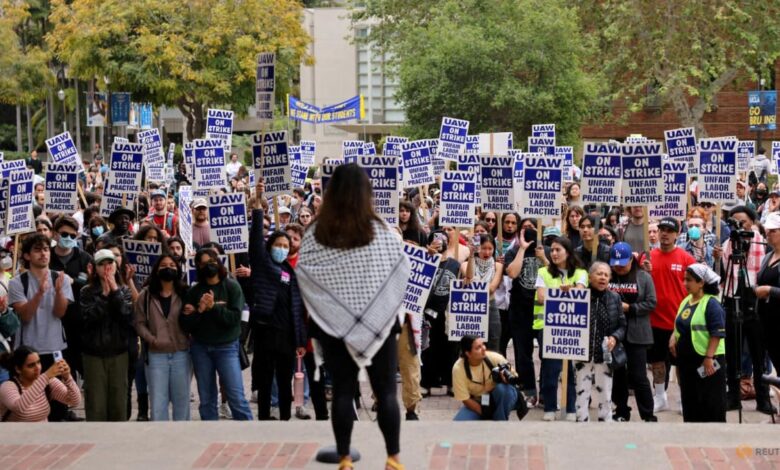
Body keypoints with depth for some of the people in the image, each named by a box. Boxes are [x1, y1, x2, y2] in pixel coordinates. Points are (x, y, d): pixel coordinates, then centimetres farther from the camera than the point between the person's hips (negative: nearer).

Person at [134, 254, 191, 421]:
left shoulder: (185, 293, 3)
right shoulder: (146, 294, 3)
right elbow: (139, 322, 2)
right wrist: (151, 339, -10)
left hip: (181, 354, 1)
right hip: (156, 355, 0)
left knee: (181, 399, 9)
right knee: (158, 401, 2)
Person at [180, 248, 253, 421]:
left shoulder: (232, 287, 0)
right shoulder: (193, 292, 5)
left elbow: (235, 318, -12)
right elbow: (184, 324, -2)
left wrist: (213, 306, -18)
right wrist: (200, 310, -16)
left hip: (226, 347, -3)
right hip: (200, 348, 3)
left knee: (236, 396, -8)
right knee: (206, 400, 8)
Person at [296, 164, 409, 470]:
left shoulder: (315, 235, -6)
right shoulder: (379, 232, -10)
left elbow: (303, 277, -2)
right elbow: (403, 270, -3)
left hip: (334, 325, 1)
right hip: (380, 324, -1)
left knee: (342, 392, 8)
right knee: (386, 392, 6)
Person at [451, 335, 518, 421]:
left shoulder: (494, 358, -22)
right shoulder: (458, 368, -22)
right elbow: (465, 399, -16)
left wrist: (508, 377, -36)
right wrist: (485, 413, -21)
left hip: (499, 398, 1)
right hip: (477, 404, -1)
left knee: (502, 388, -35)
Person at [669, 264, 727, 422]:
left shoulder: (711, 304, -13)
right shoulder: (686, 301, 12)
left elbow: (717, 334, -18)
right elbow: (679, 327, 23)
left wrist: (709, 358, -22)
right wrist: (673, 337, 2)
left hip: (706, 361, -9)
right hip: (687, 359, 9)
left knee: (711, 403, -4)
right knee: (690, 400, 14)